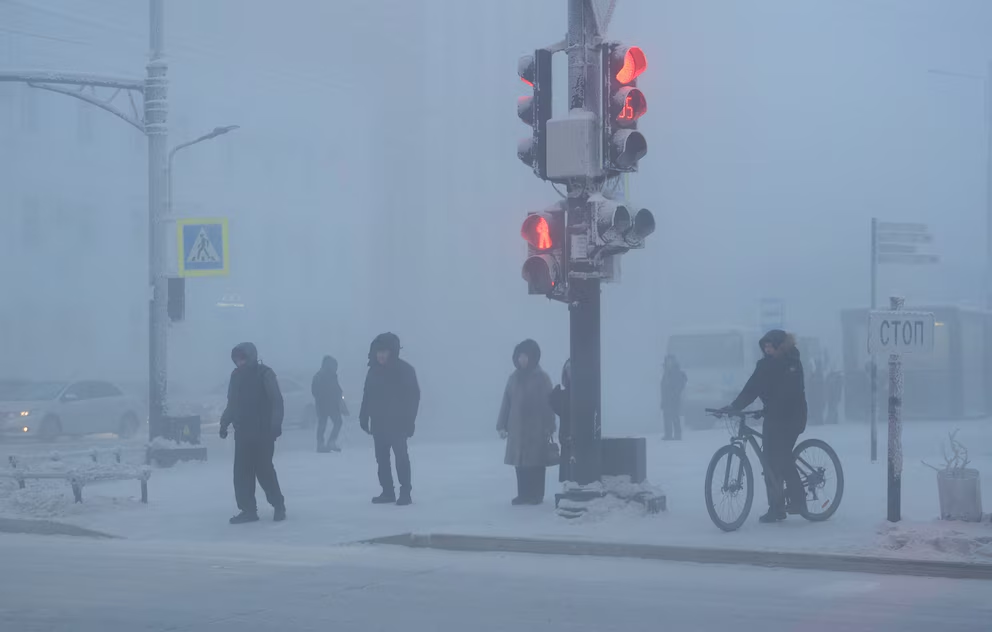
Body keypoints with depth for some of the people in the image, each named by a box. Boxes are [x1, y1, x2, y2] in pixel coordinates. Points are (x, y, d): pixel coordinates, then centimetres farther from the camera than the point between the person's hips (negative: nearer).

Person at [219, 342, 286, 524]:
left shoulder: (265, 374, -7)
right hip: (242, 432, 6)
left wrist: (276, 424, -19)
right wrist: (224, 423, 10)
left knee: (264, 470, -7)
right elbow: (232, 404, 18)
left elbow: (276, 401, -11)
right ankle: (248, 509, 6)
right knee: (242, 472, 1)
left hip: (262, 432, -6)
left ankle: (279, 506, 7)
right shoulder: (237, 376, 10)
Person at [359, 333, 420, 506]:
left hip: (397, 423, -5)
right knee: (382, 458, 7)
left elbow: (413, 396, -11)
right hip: (378, 423, 5)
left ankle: (405, 493, -5)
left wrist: (409, 421, -15)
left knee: (401, 456, -8)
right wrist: (364, 417, 5)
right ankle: (387, 492, 13)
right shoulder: (374, 371, 5)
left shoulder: (405, 371, -10)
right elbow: (367, 396, 10)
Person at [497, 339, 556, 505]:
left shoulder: (542, 378, -5)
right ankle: (523, 494, 11)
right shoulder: (514, 377, 8)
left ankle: (536, 495, 5)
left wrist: (549, 428, -13)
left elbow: (548, 404, -8)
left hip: (536, 429, -4)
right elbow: (506, 402, 9)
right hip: (517, 428, 4)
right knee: (520, 462, 4)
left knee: (536, 462, -1)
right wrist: (502, 425, 4)